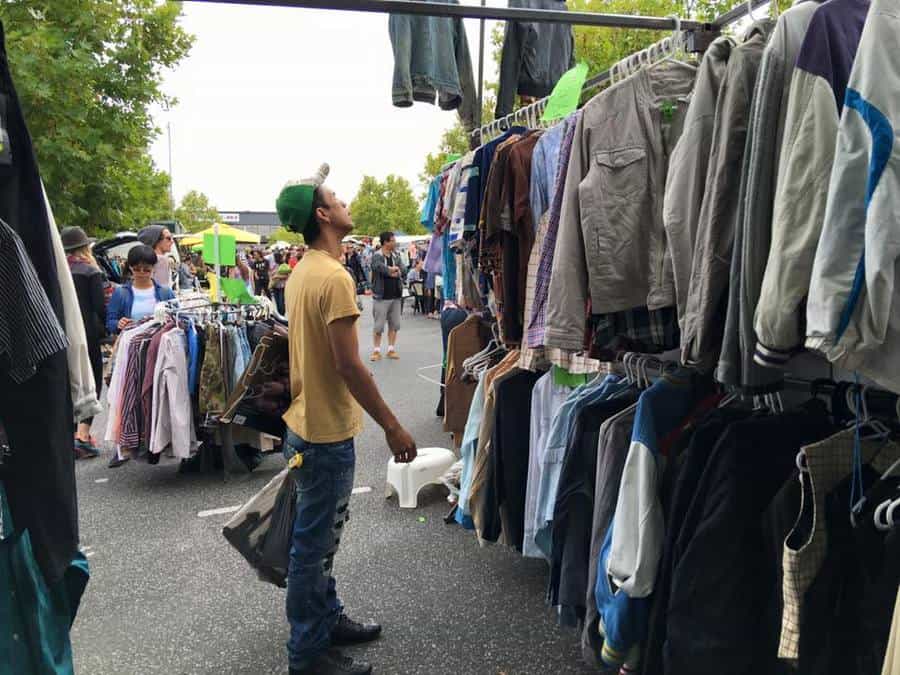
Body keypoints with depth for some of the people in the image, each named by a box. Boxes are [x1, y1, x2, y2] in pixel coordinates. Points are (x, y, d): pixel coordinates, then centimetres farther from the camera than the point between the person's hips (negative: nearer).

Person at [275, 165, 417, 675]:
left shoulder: (302, 272, 10)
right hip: (328, 431, -10)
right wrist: (392, 427, -18)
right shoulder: (334, 276, -21)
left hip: (309, 420, 10)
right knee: (315, 543, 3)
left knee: (321, 537, 21)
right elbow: (349, 365, -24)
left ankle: (326, 618, 37)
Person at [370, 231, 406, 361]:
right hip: (382, 297, -5)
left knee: (394, 324, 8)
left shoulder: (396, 256, 11)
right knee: (379, 325, -1)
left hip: (396, 296, 5)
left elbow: (402, 270, -3)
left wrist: (393, 270, -20)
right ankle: (376, 351, 9)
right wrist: (394, 271, -18)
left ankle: (391, 349, 17)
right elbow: (381, 268, -26)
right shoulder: (377, 256, -7)